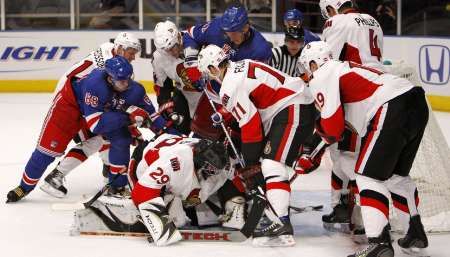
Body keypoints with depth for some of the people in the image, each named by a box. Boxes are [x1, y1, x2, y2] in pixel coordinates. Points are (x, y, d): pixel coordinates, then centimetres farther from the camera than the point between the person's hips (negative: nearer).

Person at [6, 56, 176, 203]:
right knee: (50, 147, -7)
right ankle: (25, 186, 11)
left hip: (106, 109, 5)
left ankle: (117, 186, 2)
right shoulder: (95, 84, -43)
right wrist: (127, 116, -45)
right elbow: (95, 124, -44)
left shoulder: (135, 90, -26)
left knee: (122, 138, -14)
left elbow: (149, 114, -10)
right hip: (70, 103, -5)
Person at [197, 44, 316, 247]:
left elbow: (251, 126, -15)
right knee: (265, 159, 18)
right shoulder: (240, 67, 15)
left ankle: (282, 226, -32)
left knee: (272, 163, -20)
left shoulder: (230, 87, -14)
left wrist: (250, 166, -9)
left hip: (294, 110, -11)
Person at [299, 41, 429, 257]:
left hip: (393, 113, -9)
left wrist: (322, 131, 19)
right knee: (395, 174, 24)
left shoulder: (321, 78, 3)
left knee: (369, 175, -6)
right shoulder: (345, 67, 30)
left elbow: (333, 124, -2)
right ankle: (416, 232, 32)